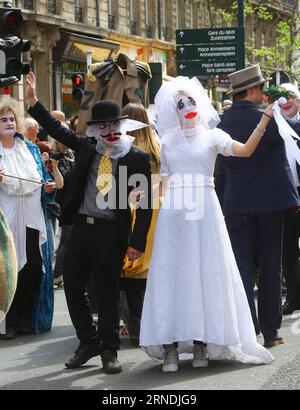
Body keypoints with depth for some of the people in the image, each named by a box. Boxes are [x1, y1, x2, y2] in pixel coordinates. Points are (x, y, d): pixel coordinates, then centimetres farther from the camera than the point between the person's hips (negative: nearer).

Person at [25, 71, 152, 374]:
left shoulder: (136, 158, -4)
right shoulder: (86, 147, 9)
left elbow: (144, 203, -5)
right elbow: (58, 130, 13)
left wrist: (137, 242, -10)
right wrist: (33, 101, 3)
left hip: (111, 232, -5)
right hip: (81, 226, 5)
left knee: (107, 293, 3)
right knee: (72, 287, 9)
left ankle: (109, 350, 15)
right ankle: (88, 342, 24)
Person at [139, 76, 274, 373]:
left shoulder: (212, 136, 5)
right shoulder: (168, 141, 13)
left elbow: (245, 150, -11)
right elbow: (164, 181, 14)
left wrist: (263, 122, -21)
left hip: (204, 210, -2)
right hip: (173, 213, 2)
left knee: (205, 273, -1)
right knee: (171, 275, -2)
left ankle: (201, 344, 4)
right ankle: (171, 347, -2)